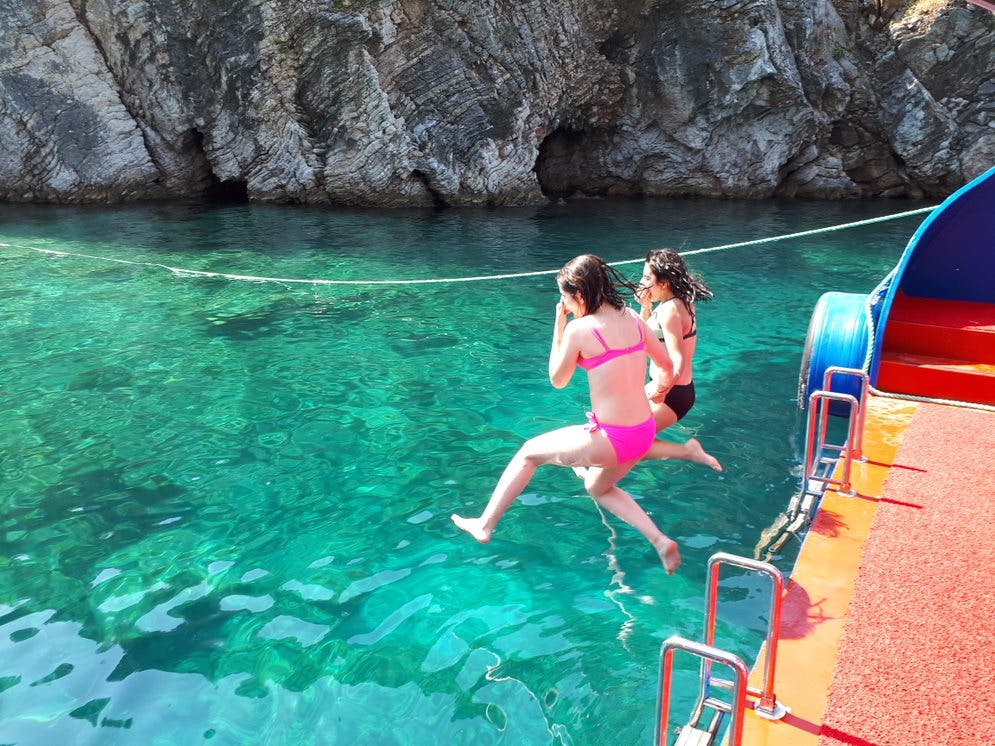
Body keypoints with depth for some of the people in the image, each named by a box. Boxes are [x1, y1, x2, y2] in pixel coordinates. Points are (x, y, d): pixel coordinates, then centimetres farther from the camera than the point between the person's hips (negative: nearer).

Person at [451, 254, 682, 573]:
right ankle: (659, 540, 21)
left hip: (611, 440, -7)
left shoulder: (579, 328, -15)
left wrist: (558, 327, 5)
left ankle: (485, 524, 27)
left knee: (530, 451, 16)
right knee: (598, 489, 34)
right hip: (645, 433, 7)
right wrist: (660, 391, 34)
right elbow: (666, 365, 14)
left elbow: (557, 380, 0)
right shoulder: (631, 317, 3)